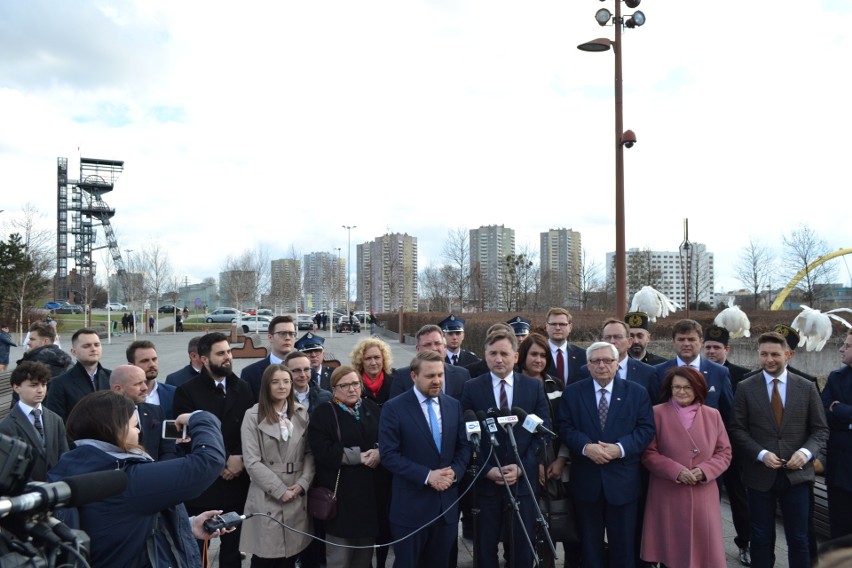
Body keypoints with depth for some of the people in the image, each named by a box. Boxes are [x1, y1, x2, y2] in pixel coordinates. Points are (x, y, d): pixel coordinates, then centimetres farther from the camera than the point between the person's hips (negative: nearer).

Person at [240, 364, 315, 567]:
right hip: (267, 499, -3)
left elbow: (310, 453, 7)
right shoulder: (253, 416, -5)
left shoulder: (301, 413, 7)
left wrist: (302, 484, -8)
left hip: (297, 497, 3)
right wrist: (280, 490, -11)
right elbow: (252, 462, -9)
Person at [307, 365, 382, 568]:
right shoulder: (323, 414, -4)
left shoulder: (372, 408, 9)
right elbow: (323, 451, -15)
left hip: (371, 489, 4)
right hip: (341, 492, -4)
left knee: (365, 551, 13)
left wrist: (379, 451, -14)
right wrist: (359, 456, -15)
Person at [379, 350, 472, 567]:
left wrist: (455, 471, -10)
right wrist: (427, 475, -20)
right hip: (411, 505, -4)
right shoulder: (394, 408, -10)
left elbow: (464, 446, 9)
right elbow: (389, 454, -14)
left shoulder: (453, 405, 6)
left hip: (447, 503, 4)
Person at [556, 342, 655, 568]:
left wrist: (620, 448, -18)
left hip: (623, 481, 0)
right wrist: (586, 447, -19)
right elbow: (564, 427, -3)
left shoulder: (637, 392, 3)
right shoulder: (572, 393, 3)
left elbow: (646, 429, -4)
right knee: (589, 543, 13)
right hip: (586, 480, 0)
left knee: (624, 544, 10)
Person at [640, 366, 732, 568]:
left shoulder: (712, 415, 7)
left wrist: (704, 470, -11)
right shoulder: (657, 413, -3)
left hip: (703, 496, 2)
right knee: (671, 550, 5)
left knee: (703, 548, 7)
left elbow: (724, 453, 7)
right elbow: (648, 453, -5)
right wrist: (676, 471, -17)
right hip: (667, 496, -2)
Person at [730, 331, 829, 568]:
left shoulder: (807, 387, 3)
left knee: (798, 538, 10)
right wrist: (761, 454, -15)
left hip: (796, 473, 1)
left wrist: (806, 452, -14)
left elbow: (820, 429, 4)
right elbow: (738, 429, -2)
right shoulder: (745, 388, -1)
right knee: (761, 537, 10)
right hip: (760, 474, -1)